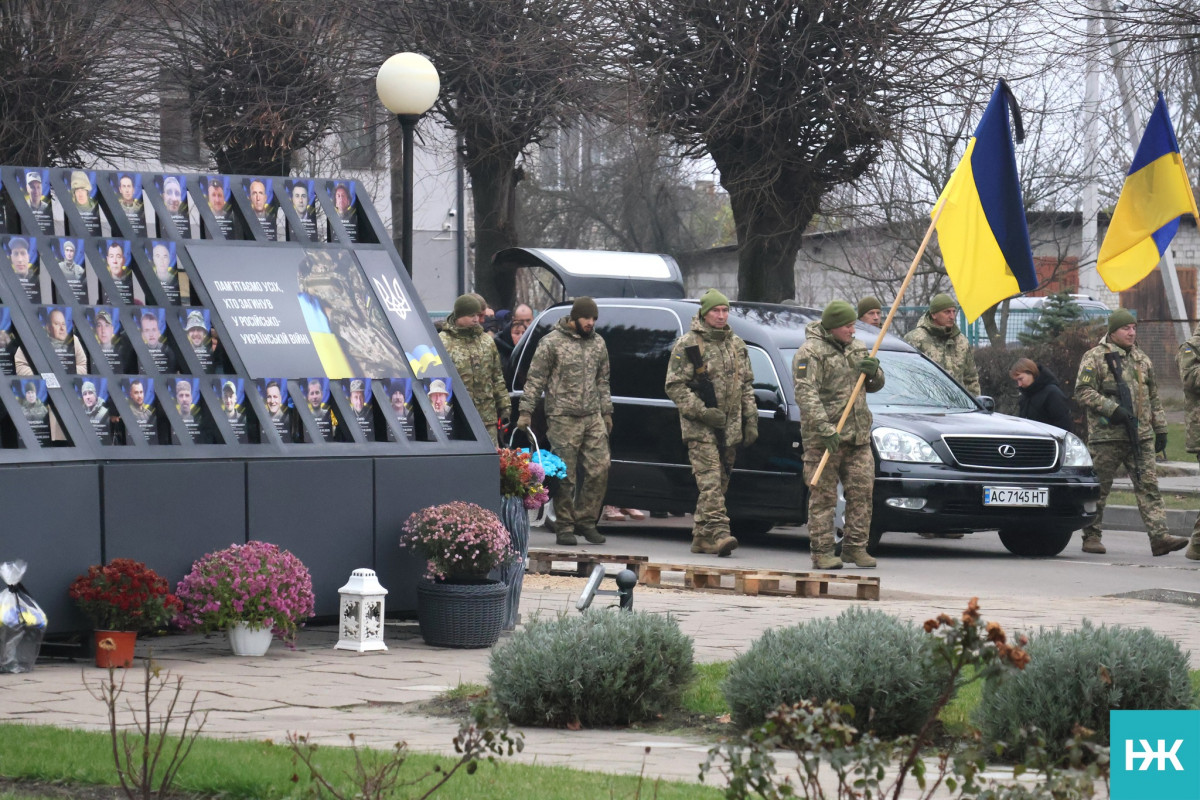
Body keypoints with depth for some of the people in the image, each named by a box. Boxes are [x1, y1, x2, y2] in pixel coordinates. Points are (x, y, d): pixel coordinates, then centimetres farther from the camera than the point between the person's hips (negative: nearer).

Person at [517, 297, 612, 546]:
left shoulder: (598, 343, 14)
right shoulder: (552, 343, -3)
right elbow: (535, 379, -3)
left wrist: (606, 412, 20)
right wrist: (526, 412, -8)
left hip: (593, 418, 5)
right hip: (563, 418, -5)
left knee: (599, 469, -2)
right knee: (566, 474, -4)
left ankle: (585, 520, 9)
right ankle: (565, 526, 3)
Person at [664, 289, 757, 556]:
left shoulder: (736, 344, 14)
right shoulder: (687, 344, -4)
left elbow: (747, 385, 20)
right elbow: (674, 386, -8)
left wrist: (751, 420, 11)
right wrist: (703, 412, -16)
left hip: (730, 427, 6)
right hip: (700, 426, -6)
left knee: (720, 481, 8)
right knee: (710, 480, -16)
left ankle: (702, 537, 15)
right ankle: (719, 533, -26)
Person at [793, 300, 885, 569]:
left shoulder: (856, 348, 16)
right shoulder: (810, 352, -8)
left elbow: (875, 386, 22)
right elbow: (805, 395, -18)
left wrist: (873, 372, -3)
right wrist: (825, 429, -27)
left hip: (858, 436, 7)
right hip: (823, 438, -7)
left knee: (861, 491, 4)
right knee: (823, 497, -4)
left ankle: (856, 547, 12)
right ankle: (822, 552, -1)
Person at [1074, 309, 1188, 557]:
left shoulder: (1141, 359, 17)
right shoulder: (1095, 357, -3)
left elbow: (1153, 397, 23)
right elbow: (1083, 392, -11)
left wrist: (1160, 429, 18)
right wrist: (1112, 409, -19)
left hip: (1141, 436, 5)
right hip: (1107, 435, -5)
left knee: (1148, 485, -4)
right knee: (1098, 488, 2)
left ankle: (1159, 536, -9)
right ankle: (1091, 536, 13)